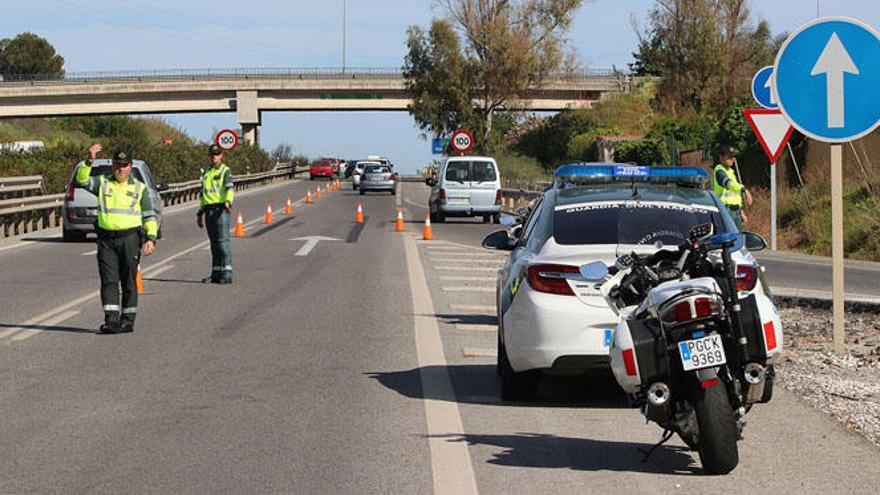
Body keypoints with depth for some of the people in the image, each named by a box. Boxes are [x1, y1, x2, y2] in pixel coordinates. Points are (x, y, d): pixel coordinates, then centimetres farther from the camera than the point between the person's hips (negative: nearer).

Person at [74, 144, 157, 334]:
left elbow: (150, 216, 5)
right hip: (106, 238, 1)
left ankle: (128, 320, 9)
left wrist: (151, 238, -8)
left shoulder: (139, 188, 7)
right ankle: (111, 320, -6)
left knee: (129, 281, 2)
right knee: (109, 280, -4)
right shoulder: (102, 183, 10)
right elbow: (81, 180, -5)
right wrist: (89, 161, -20)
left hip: (130, 237, -1)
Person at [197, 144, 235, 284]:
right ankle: (216, 274, 12)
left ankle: (227, 273, -12)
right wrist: (200, 212, 23)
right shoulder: (207, 173, 20)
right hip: (209, 210, 7)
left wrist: (228, 201, -37)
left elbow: (230, 188, -18)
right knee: (214, 242, 9)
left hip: (221, 209, -7)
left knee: (223, 240, -11)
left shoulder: (225, 171, -2)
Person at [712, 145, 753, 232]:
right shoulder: (719, 170, -11)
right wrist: (744, 190, -49)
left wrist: (741, 211, 25)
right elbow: (728, 183, -33)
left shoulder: (731, 171, 20)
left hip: (735, 211, 10)